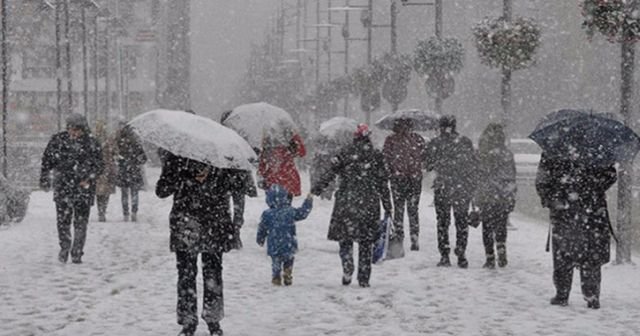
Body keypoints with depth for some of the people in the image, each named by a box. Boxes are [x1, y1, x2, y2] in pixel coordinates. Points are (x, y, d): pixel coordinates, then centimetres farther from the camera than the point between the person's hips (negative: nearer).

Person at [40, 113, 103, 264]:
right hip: (63, 187, 1)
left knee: (81, 222, -1)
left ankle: (77, 253, 8)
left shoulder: (91, 143, -1)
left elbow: (99, 165, 3)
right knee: (63, 220, -2)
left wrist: (89, 179, -12)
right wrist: (44, 178, 9)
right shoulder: (58, 140, 2)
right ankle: (64, 248, 17)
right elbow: (47, 160, 11)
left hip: (84, 188, -1)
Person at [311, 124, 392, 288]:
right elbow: (383, 183, 6)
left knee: (345, 237, 7)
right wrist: (387, 207, 11)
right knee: (366, 241, 9)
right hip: (369, 203, 1)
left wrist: (316, 190, -4)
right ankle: (364, 278, 9)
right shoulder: (376, 155, 5)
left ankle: (347, 269, -15)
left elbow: (331, 173, -7)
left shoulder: (346, 153, 0)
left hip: (346, 200, -1)